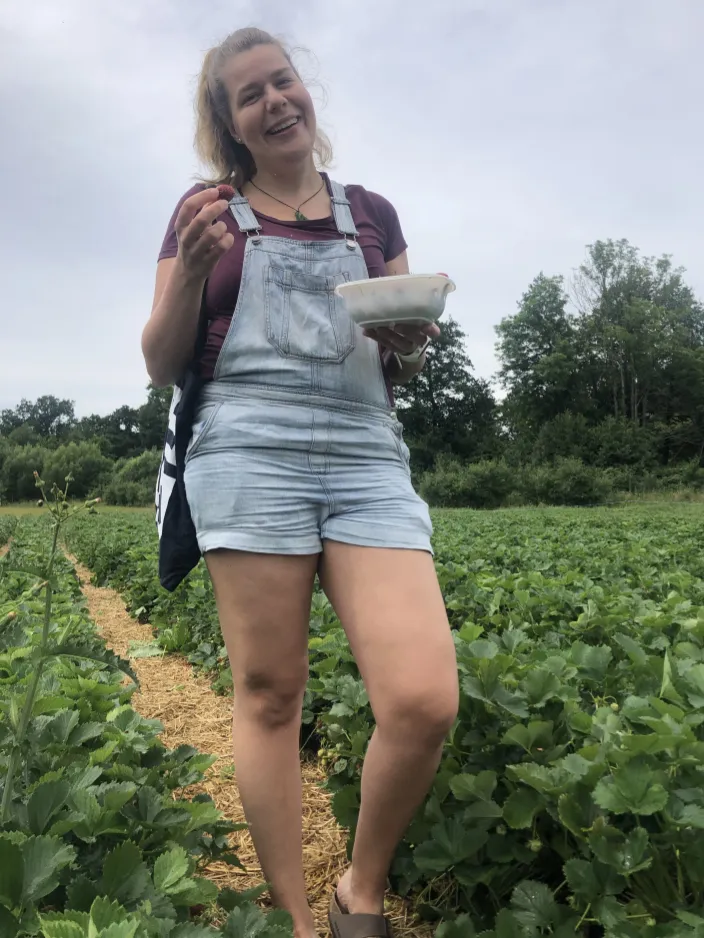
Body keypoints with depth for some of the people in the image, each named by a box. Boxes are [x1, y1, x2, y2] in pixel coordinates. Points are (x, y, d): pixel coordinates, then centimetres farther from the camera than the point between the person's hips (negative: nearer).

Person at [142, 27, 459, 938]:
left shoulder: (372, 212, 21)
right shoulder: (207, 210, 15)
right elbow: (161, 367, 9)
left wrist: (412, 341, -2)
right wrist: (191, 266, -6)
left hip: (367, 459, 2)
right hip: (249, 453, -1)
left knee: (425, 701, -12)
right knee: (268, 695, -2)